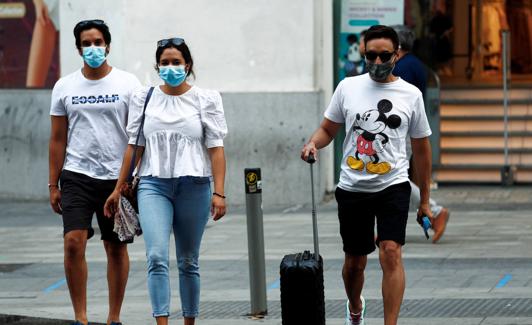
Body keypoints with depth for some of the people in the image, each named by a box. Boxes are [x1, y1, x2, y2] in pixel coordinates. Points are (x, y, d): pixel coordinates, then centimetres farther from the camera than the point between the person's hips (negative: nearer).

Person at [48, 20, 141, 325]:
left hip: (117, 176, -1)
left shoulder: (127, 83, 1)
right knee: (74, 242, -12)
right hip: (77, 175, 1)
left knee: (117, 248, 6)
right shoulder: (65, 87, 6)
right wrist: (53, 185, 5)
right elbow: (58, 139, 9)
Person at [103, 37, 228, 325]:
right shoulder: (143, 98, 9)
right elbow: (134, 146, 11)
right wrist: (118, 188, 8)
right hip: (153, 185, 0)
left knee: (188, 262, 8)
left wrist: (219, 193, -9)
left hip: (194, 186, 0)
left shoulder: (206, 99, 3)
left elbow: (216, 148, -1)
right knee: (156, 257, -15)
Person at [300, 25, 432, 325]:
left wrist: (425, 200, 10)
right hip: (353, 188, 2)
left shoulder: (411, 95, 2)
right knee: (354, 262, 13)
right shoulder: (348, 87, 3)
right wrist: (313, 143, -13)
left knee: (391, 254, -19)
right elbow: (328, 129, 12)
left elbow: (421, 147, 9)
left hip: (393, 187, -2)